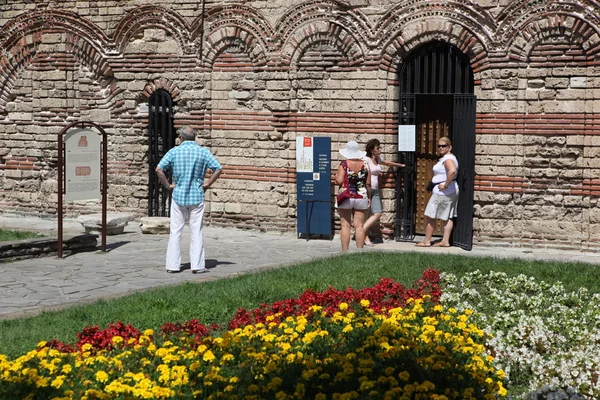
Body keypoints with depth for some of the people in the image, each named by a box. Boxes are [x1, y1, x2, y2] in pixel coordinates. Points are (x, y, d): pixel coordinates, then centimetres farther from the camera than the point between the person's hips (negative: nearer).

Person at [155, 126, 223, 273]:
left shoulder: (174, 152, -1)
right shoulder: (203, 152, 0)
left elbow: (159, 169, -11)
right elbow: (218, 169, -7)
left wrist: (168, 185, -1)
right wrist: (207, 184, 0)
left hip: (178, 196, 0)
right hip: (197, 196, 0)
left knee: (175, 232, 6)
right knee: (196, 232, 5)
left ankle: (173, 265, 7)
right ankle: (197, 265, 4)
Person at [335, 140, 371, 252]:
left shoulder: (344, 164, -8)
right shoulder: (365, 165, 2)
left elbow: (339, 181, -14)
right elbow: (368, 184, 4)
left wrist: (337, 175, 7)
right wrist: (369, 197, 15)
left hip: (346, 198, -2)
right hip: (361, 198, 2)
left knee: (345, 225, 2)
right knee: (359, 226, 4)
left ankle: (345, 251, 1)